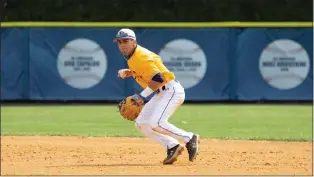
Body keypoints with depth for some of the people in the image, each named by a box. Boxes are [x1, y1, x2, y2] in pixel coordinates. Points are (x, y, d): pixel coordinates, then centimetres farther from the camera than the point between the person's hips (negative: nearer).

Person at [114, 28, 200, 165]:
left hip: (172, 90, -11)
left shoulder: (141, 57, -19)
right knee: (141, 123, 5)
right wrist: (125, 72, 9)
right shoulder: (131, 57, 10)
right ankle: (172, 146, 1)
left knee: (156, 123, -25)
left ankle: (190, 139, -11)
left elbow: (158, 79, -27)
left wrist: (142, 95, -25)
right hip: (161, 94, 11)